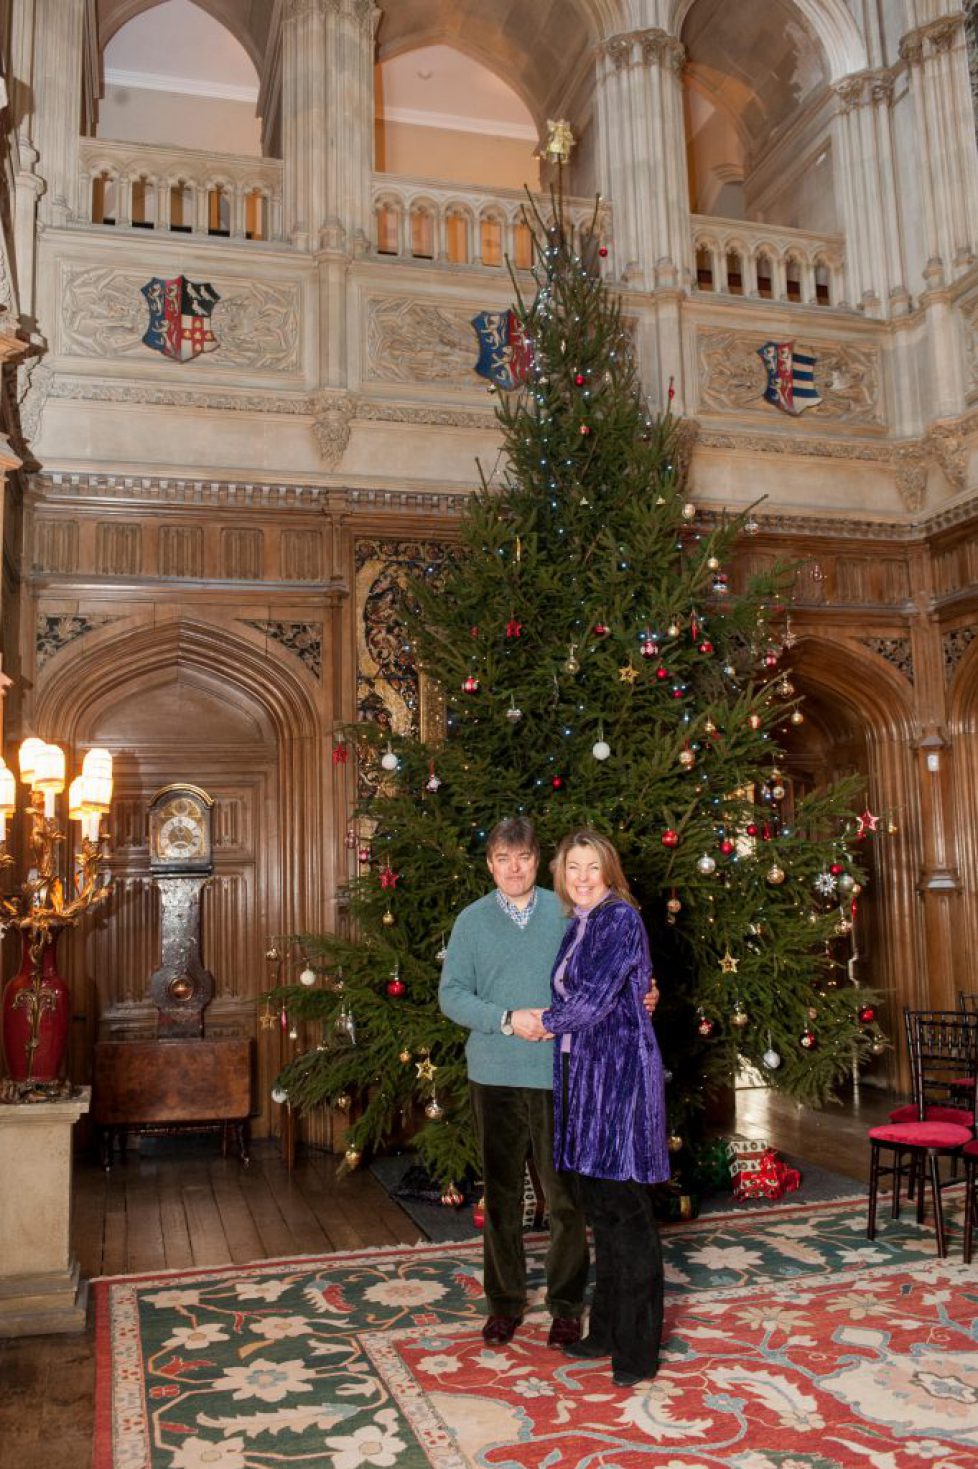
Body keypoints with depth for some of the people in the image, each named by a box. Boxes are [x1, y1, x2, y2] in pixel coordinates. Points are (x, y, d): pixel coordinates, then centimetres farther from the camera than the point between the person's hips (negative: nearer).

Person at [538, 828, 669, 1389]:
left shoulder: (621, 918, -11)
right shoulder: (577, 926, 14)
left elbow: (596, 998, -16)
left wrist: (546, 1021, -3)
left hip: (621, 1073, -8)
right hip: (583, 1073, 8)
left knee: (625, 1206, -2)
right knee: (600, 1205, 15)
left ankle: (638, 1347, 9)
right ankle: (607, 1329, 27)